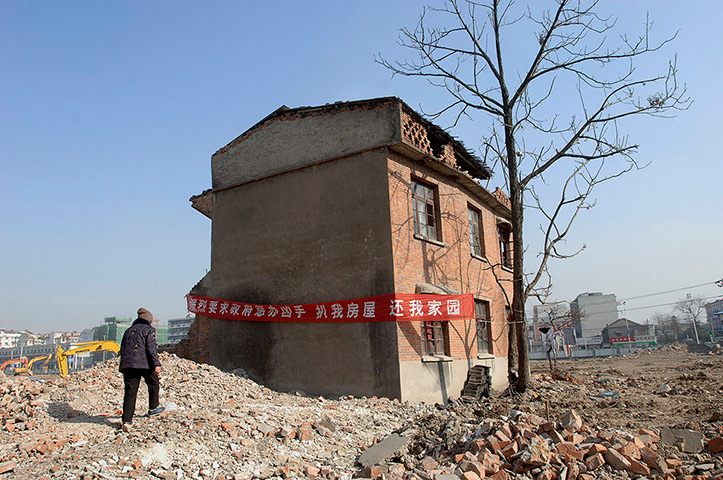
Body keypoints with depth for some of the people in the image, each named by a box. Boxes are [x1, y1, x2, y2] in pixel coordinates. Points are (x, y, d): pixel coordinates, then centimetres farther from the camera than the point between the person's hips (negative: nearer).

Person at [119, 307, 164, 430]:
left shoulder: (128, 331, 24)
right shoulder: (149, 329, 4)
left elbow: (122, 349, 22)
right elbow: (151, 347, -9)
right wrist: (156, 364, -14)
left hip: (127, 364, 5)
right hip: (144, 363, -5)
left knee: (129, 392, 2)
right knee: (153, 384, 19)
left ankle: (127, 420, -5)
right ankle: (153, 408, 30)